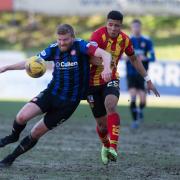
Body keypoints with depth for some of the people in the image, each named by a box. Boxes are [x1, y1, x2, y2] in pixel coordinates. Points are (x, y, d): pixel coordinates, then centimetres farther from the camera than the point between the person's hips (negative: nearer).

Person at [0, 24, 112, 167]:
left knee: (36, 133, 3)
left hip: (70, 101, -3)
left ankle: (12, 157, 23)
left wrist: (106, 68, -47)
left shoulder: (80, 46, -14)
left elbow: (105, 54, -25)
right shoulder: (54, 49, 0)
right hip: (51, 92, 3)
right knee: (22, 116, -19)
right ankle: (14, 136, 15)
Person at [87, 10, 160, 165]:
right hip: (93, 82, -2)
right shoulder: (98, 35, -19)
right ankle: (106, 146, 38)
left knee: (110, 105, -32)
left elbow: (134, 59, 14)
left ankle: (113, 147, -36)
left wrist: (147, 80, 14)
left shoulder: (124, 40, -4)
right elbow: (91, 57, -32)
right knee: (101, 122, 5)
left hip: (111, 80, 2)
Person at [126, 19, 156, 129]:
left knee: (142, 98, -2)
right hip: (131, 73, 0)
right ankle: (135, 120, -7)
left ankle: (140, 111, 32)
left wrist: (144, 58, -18)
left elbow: (153, 57, 2)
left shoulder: (147, 41, 2)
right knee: (132, 97, -14)